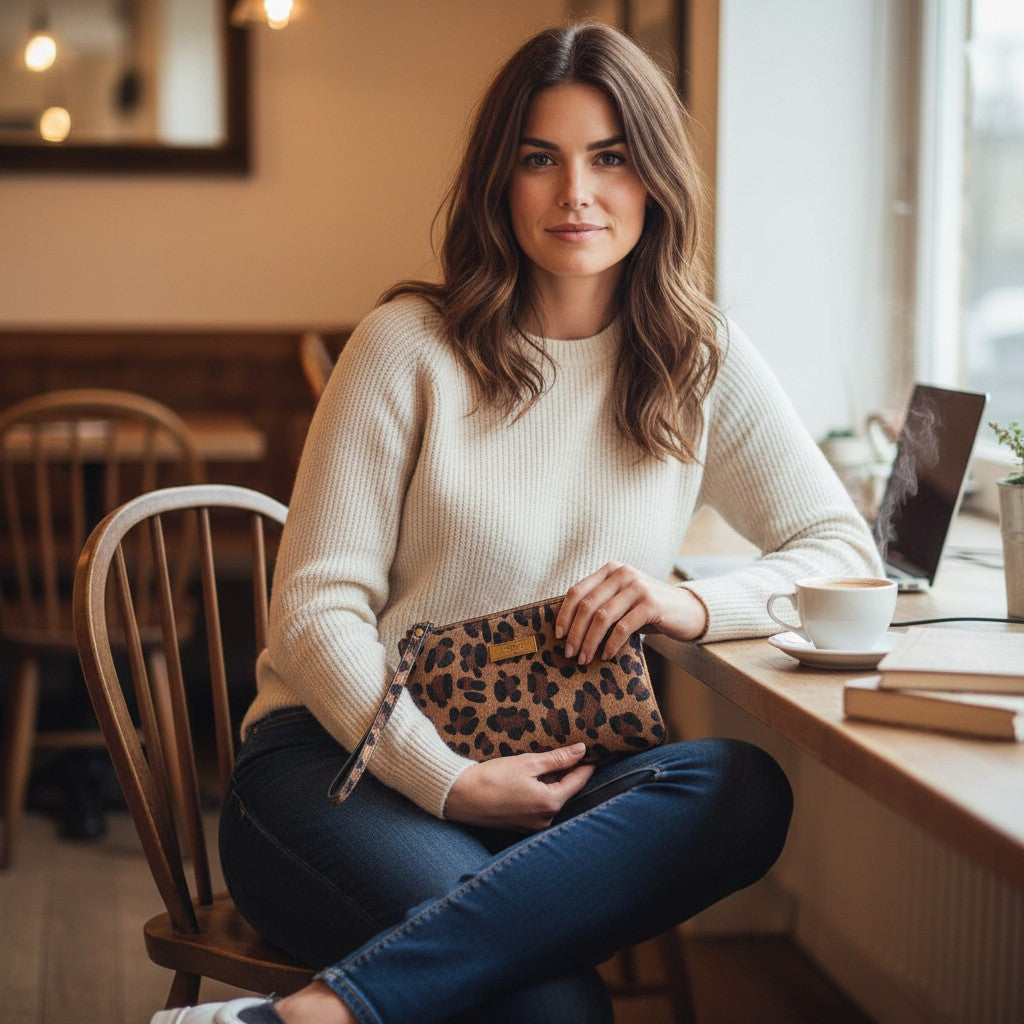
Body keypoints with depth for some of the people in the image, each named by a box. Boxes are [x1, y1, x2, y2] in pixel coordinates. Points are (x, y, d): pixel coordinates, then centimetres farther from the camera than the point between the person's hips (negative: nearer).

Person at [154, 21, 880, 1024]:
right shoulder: (411, 344, -1)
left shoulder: (701, 362, 9)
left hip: (551, 772, 5)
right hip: (346, 760, -5)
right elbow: (317, 608, -5)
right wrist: (447, 782, -19)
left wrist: (695, 604, -13)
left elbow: (846, 552, 8)